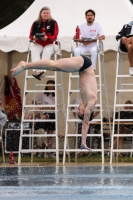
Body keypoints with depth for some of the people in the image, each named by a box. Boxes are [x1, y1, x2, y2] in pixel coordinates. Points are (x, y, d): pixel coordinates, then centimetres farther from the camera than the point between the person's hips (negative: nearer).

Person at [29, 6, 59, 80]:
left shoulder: (53, 23, -2)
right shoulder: (36, 23, 5)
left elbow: (54, 36, -11)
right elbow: (31, 35, 2)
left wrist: (47, 37, -31)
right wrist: (34, 37, -23)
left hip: (51, 44, -2)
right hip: (38, 44, 2)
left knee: (47, 51, -36)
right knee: (33, 50, -30)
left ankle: (42, 70, -48)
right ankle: (37, 70, -48)